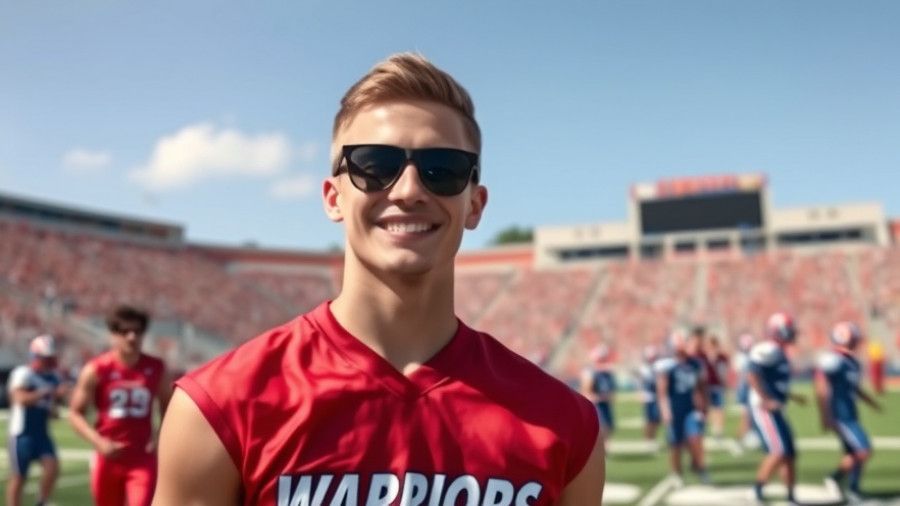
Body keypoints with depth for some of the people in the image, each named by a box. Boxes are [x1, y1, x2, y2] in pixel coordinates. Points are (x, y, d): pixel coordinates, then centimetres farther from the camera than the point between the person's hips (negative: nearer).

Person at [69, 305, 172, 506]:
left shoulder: (156, 369, -1)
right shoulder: (96, 369, -7)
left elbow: (168, 409, 13)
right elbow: (76, 413, -3)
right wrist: (98, 442, -18)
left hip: (143, 458, 0)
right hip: (109, 457, 0)